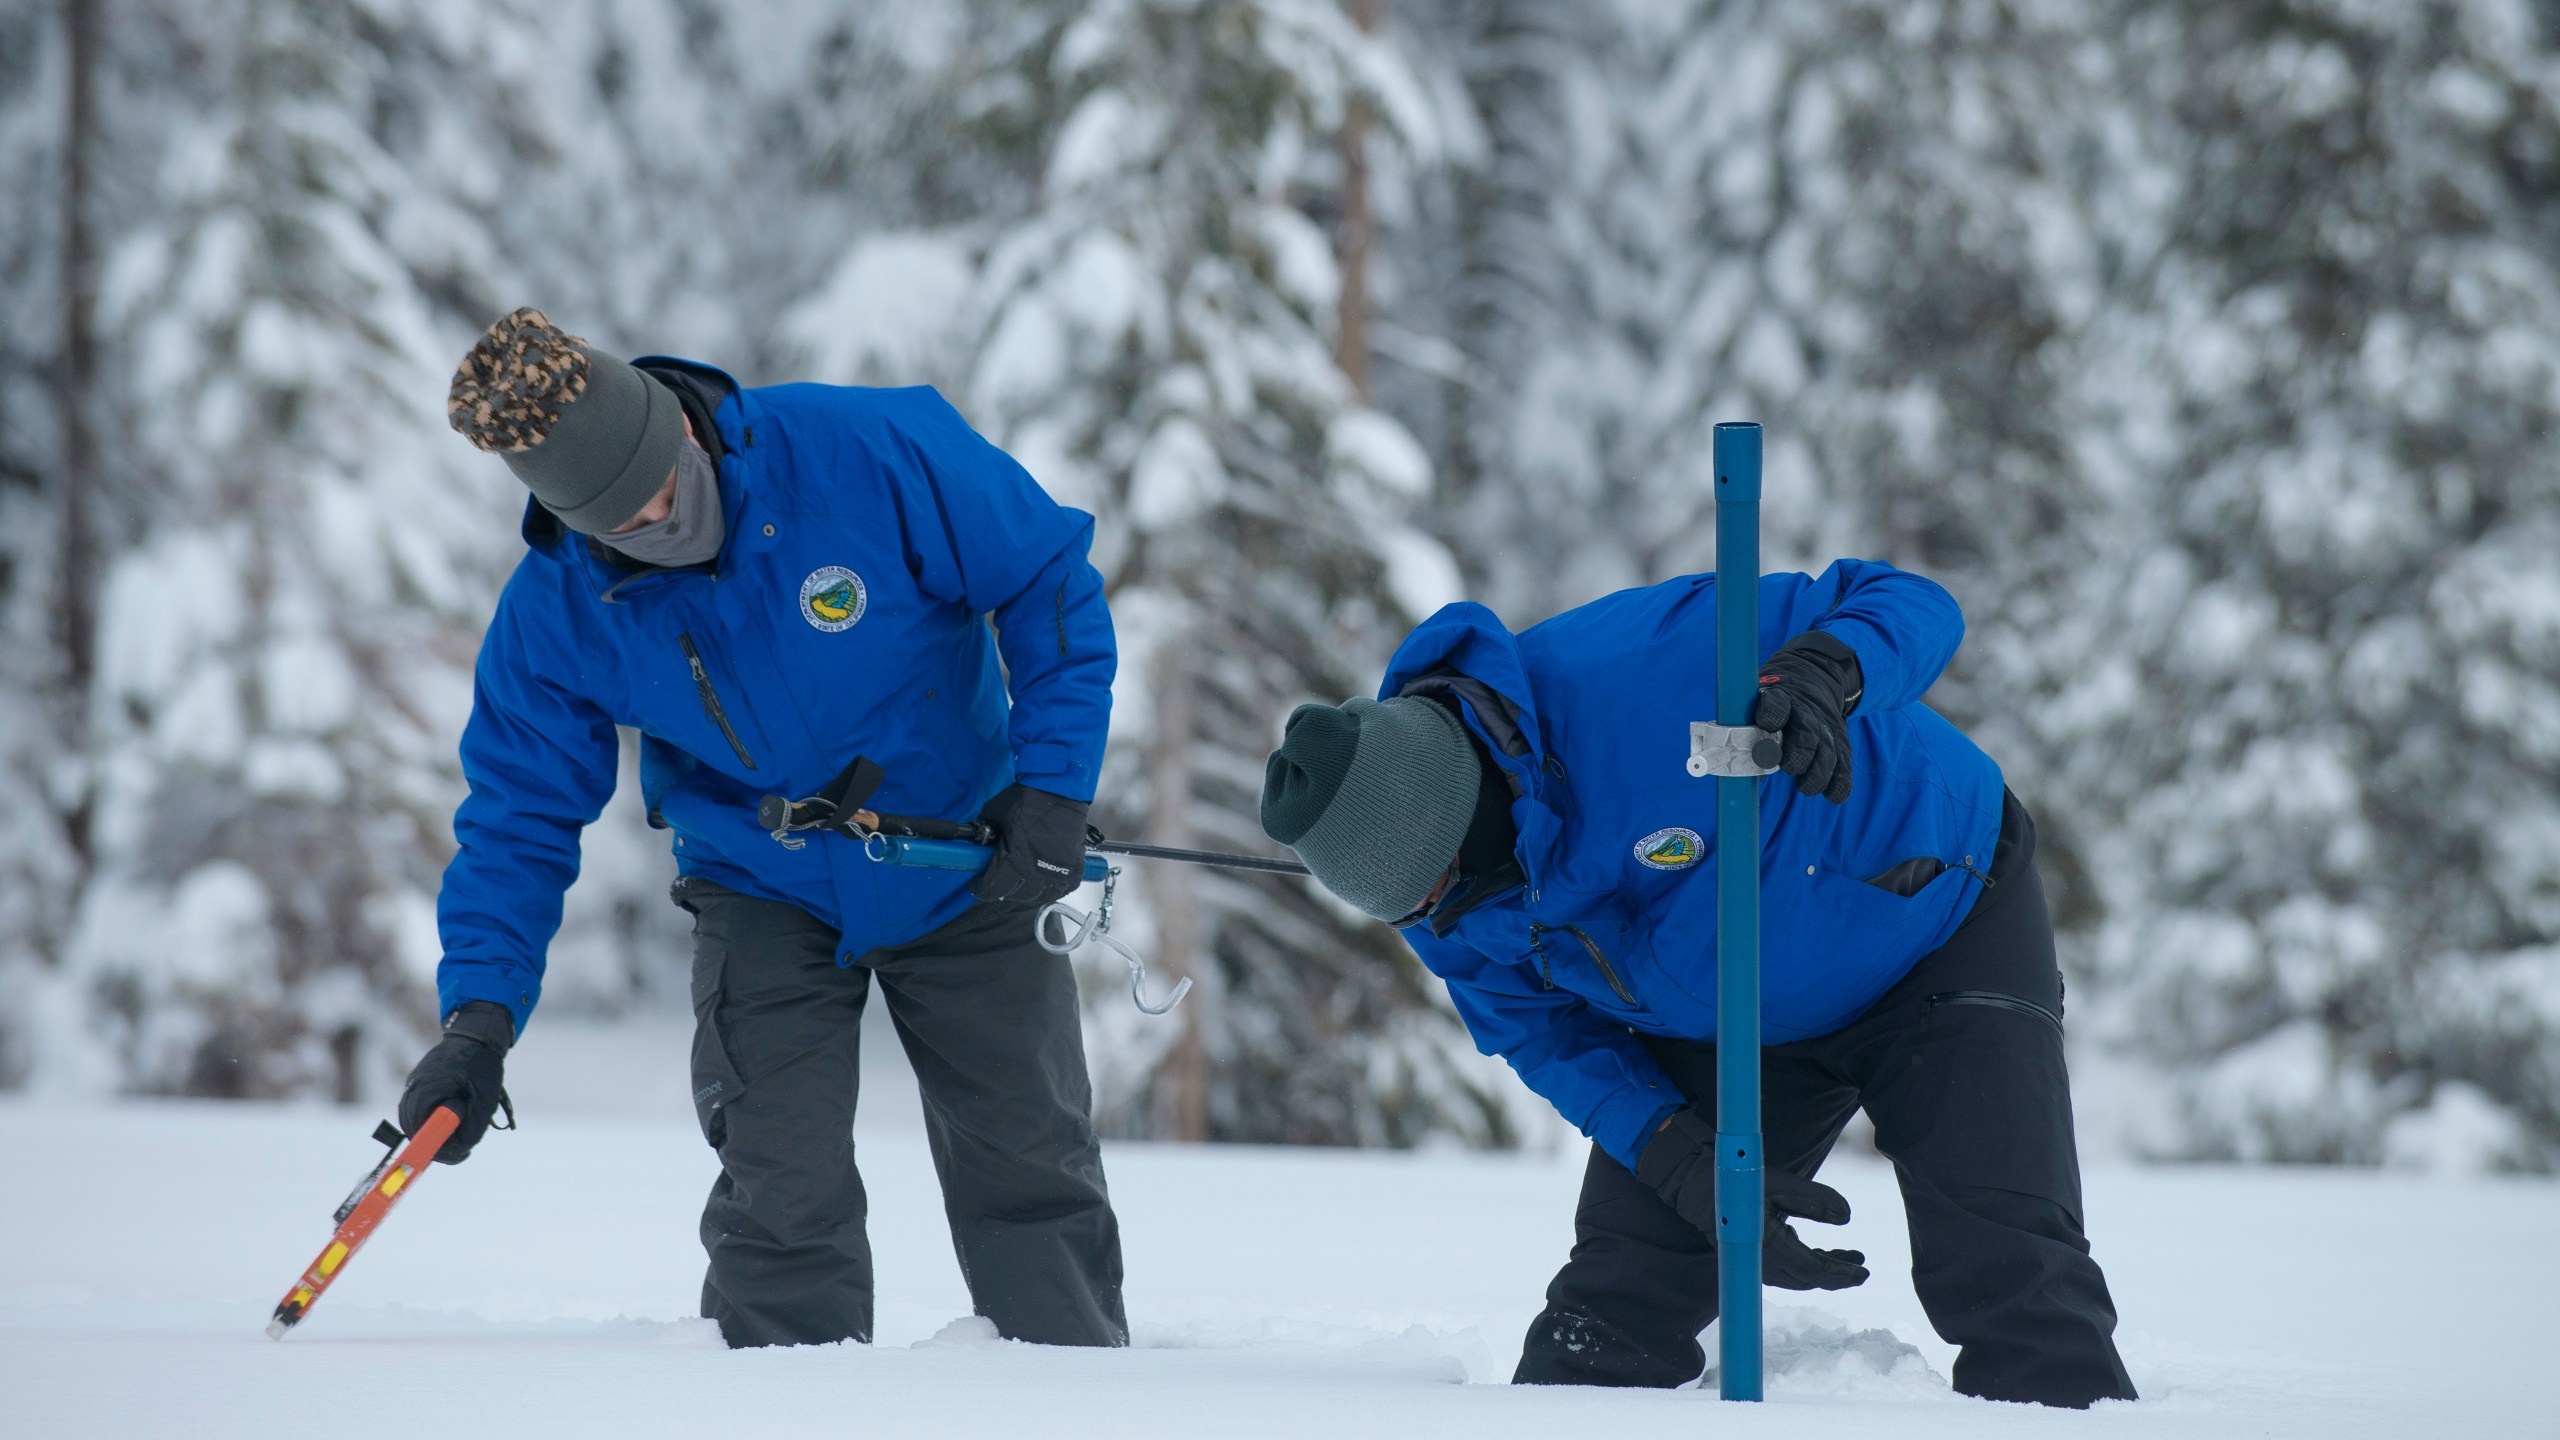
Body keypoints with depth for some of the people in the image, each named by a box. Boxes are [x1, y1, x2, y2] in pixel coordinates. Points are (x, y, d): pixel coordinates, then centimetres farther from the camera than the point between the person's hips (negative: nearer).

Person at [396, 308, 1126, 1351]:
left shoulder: (874, 452, -27)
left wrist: (1053, 784, -21)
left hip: (969, 872, 0)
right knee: (782, 1198, -11)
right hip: (767, 901, 1)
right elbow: (520, 817, -9)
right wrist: (481, 1012, -21)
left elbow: (1052, 587, -15)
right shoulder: (557, 612, -19)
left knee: (1031, 1175, 7)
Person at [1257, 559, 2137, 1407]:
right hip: (1728, 1031, 5)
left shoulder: (1628, 674, -36)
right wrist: (1690, 1170, -18)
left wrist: (1822, 670, -52)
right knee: (1611, 1314, -3)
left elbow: (1911, 608, -29)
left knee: (2009, 1277, -17)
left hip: (1944, 926, -5)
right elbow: (1551, 1038, -2)